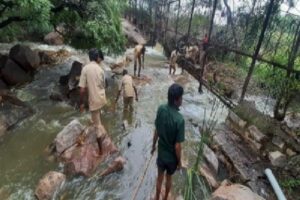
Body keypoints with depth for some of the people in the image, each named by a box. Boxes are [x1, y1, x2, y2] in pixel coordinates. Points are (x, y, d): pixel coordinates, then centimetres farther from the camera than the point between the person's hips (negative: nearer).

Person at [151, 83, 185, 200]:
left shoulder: (161, 109, -17)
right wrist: (179, 161, -6)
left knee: (160, 177, 26)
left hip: (161, 152, 3)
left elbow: (156, 131, -4)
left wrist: (153, 145, 12)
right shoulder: (179, 119, -33)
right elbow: (177, 146, -23)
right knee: (168, 178, 25)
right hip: (172, 156, -3)